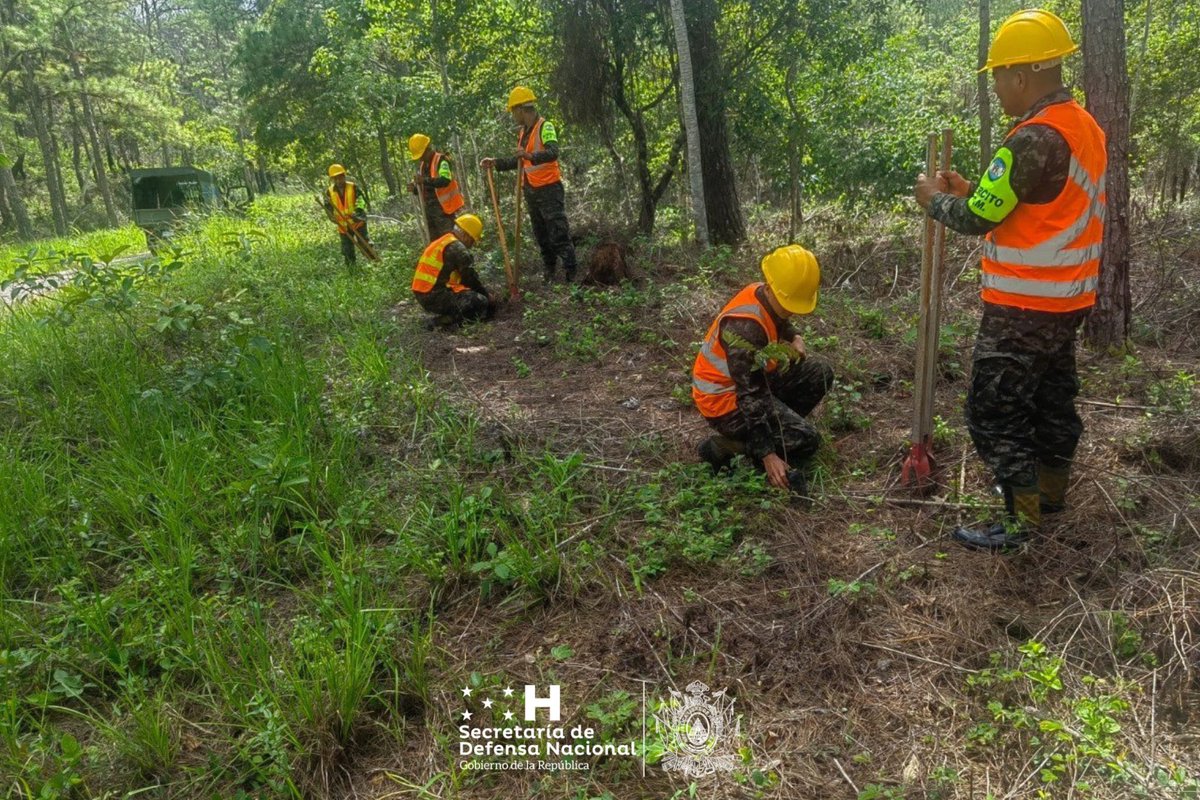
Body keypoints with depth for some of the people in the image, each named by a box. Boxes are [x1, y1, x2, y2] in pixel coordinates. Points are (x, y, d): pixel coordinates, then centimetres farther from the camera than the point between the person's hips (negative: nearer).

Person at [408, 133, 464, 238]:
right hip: (429, 210, 8)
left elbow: (445, 180, -27)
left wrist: (425, 180, -33)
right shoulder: (421, 165, 16)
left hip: (443, 209, -8)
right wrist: (414, 189, 0)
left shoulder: (441, 161, -9)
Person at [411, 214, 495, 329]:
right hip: (435, 297, -10)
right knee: (482, 302, -12)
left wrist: (483, 292, 23)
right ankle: (442, 321, -17)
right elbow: (469, 278, -7)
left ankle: (444, 316, 6)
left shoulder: (441, 242, 20)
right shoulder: (457, 248, -11)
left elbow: (461, 276, 25)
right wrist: (487, 294, 8)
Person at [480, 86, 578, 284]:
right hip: (531, 192, 9)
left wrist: (530, 155, -43)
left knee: (559, 234, -9)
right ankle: (548, 274, 20)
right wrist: (495, 163, 15)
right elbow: (518, 162, 25)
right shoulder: (522, 132, 15)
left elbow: (553, 153, -28)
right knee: (541, 236, 12)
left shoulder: (545, 127, -11)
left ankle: (571, 274, -7)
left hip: (549, 190, -9)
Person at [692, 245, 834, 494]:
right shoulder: (744, 326, -33)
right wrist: (768, 455, -32)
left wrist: (794, 338, -1)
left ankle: (776, 432, 7)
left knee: (820, 374, 4)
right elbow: (750, 397, -33)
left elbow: (779, 325, 23)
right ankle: (724, 445, -6)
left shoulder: (771, 299, -5)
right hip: (725, 399, -9)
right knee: (805, 438, -17)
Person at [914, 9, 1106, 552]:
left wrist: (935, 199, 0)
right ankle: (1051, 491, 37)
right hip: (1065, 300, 10)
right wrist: (972, 192, 12)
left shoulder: (1035, 139, -22)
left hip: (1024, 307, -10)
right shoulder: (1083, 127, 9)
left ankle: (1022, 520, 8)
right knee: (1052, 397, 21)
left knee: (994, 412, -1)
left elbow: (976, 220, -19)